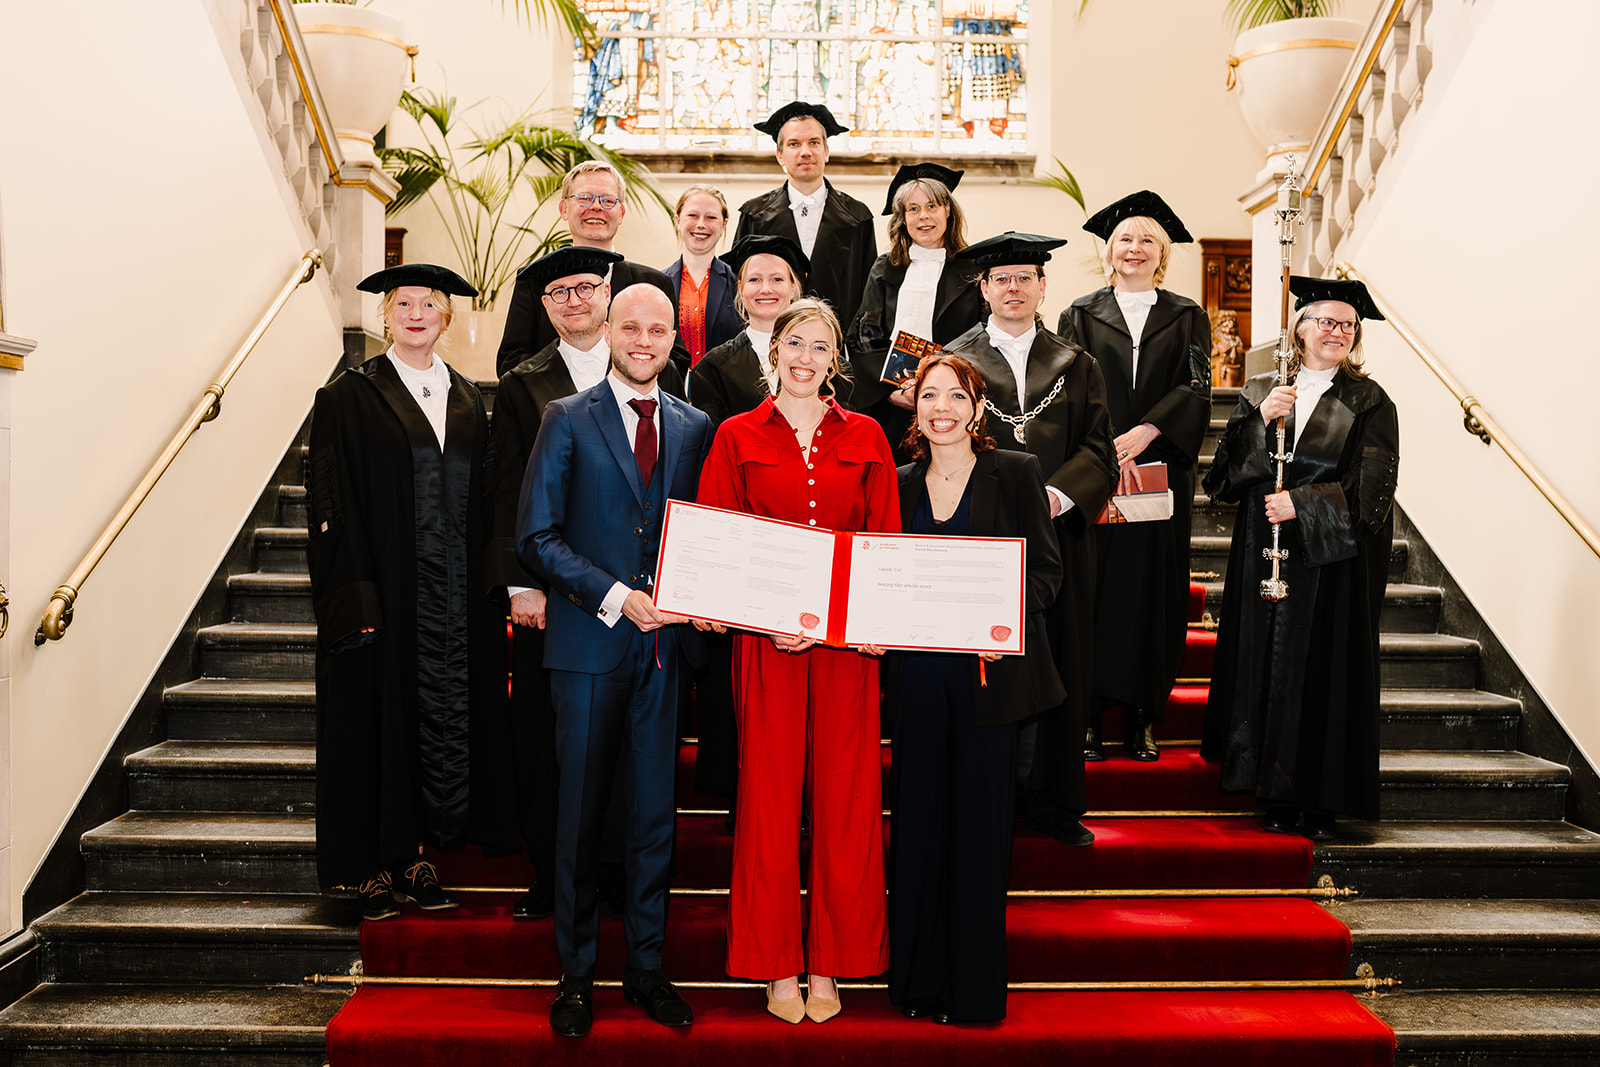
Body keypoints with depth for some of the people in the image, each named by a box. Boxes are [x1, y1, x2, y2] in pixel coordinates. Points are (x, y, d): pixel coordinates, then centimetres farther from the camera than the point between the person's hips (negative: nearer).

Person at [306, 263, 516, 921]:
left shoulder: (466, 400, 12)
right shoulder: (351, 397, -1)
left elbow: (482, 500, 12)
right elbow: (332, 502, -7)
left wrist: (488, 588, 4)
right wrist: (353, 592, -15)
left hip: (454, 593, 5)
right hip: (385, 588, -4)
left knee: (444, 714, 7)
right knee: (377, 715, 2)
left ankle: (413, 853, 20)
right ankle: (373, 866, 14)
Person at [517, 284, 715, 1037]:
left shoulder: (694, 428, 10)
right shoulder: (568, 419, 1)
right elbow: (537, 536, -5)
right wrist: (617, 598, -13)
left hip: (665, 643, 3)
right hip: (589, 642, -2)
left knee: (655, 811, 9)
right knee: (581, 812, 6)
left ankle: (646, 966, 22)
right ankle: (576, 972, 20)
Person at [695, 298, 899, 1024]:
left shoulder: (865, 438, 9)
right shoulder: (738, 438, 5)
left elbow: (887, 541, 7)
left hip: (848, 638, 2)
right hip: (765, 638, -1)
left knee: (844, 795, 4)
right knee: (769, 794, 3)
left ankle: (830, 962, 18)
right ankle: (778, 965, 17)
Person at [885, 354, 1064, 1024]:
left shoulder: (1016, 473, 2)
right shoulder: (901, 483, 12)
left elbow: (1046, 567, -1)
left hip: (989, 671, -3)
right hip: (918, 674, 3)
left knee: (980, 823, 3)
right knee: (918, 821, 7)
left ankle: (975, 988, 15)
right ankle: (919, 979, 20)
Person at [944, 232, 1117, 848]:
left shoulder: (1075, 366, 13)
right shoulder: (953, 360, 8)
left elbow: (1098, 451, 4)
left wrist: (1055, 495, -14)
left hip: (1056, 536, 2)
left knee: (1050, 669, 5)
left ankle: (1049, 800, 17)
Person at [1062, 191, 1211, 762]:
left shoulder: (1186, 318, 13)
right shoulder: (1081, 314, 11)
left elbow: (1196, 389, 0)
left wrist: (1144, 432, -16)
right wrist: (1105, 450, -15)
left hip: (1161, 474, 1)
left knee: (1155, 585, 1)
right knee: (1094, 583, -4)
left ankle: (1143, 719, 7)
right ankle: (1088, 715, 2)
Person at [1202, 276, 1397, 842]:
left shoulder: (1369, 403, 5)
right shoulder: (1259, 393, 10)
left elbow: (1370, 484, -5)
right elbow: (1227, 466, 0)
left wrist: (1303, 503, -15)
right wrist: (1261, 420, -14)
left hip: (1333, 556, -2)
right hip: (1264, 552, 2)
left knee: (1324, 670, -1)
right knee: (1266, 663, 2)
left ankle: (1320, 799, 8)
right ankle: (1276, 794, 12)